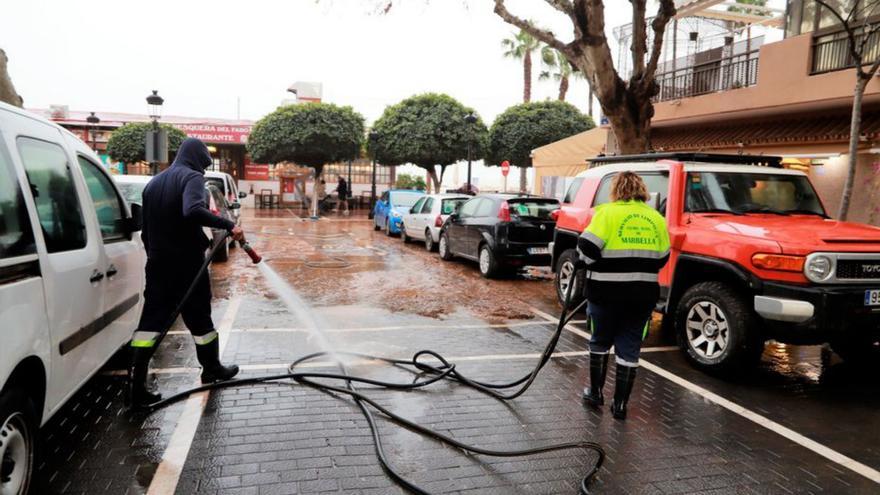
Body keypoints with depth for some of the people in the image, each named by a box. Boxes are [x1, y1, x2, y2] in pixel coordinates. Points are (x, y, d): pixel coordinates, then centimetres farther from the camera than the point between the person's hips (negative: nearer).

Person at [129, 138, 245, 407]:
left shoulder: (154, 183, 15)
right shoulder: (192, 177, -10)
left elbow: (146, 230, 19)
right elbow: (192, 211, -32)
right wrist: (229, 225, -32)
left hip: (158, 263, 6)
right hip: (187, 262, -6)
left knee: (151, 320, 4)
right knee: (199, 317, 9)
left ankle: (136, 385, 0)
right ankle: (212, 369, 26)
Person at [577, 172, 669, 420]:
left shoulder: (608, 213, -8)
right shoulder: (656, 218, 6)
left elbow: (587, 248, -15)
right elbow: (662, 258, 11)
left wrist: (592, 263, 5)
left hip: (606, 292, -3)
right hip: (643, 294, 3)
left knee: (600, 342, 17)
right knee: (629, 349, 10)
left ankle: (595, 393, 27)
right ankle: (620, 404, 14)